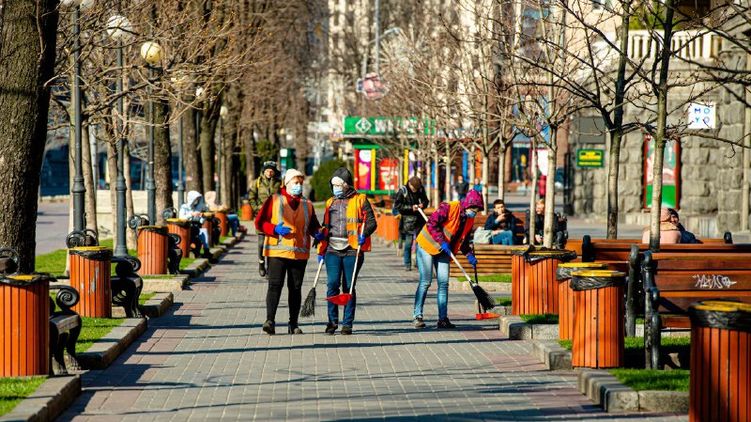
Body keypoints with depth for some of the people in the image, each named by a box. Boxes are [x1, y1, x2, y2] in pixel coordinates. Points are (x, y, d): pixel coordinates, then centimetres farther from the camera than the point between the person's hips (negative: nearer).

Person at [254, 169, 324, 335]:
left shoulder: (307, 205, 14)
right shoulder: (274, 200, 3)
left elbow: (313, 225, 23)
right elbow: (260, 222, 0)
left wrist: (318, 233, 0)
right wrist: (275, 229, -17)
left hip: (300, 253, 4)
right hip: (277, 251, -4)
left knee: (296, 288, 6)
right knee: (275, 285, -13)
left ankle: (293, 323, 12)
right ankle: (270, 320, -18)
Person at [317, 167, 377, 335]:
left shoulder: (360, 200, 3)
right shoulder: (330, 202, 17)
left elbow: (371, 222, 1)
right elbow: (325, 227, 23)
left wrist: (364, 234, -19)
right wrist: (321, 249, 19)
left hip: (352, 250, -3)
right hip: (332, 250, 3)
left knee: (349, 286, 1)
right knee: (332, 284, -6)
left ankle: (347, 323, 7)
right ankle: (332, 321, 4)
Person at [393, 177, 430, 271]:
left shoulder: (421, 190, 1)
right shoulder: (402, 191, -9)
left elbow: (426, 200, 15)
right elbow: (397, 205, -10)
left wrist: (423, 204, -9)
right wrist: (410, 208, -18)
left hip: (419, 219, 3)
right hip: (408, 220, -3)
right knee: (408, 244, -2)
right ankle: (407, 264, 8)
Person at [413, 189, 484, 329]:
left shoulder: (469, 219, 2)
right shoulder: (448, 208, -22)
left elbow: (464, 239, 14)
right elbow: (431, 224, -25)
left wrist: (469, 255, 0)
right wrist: (442, 242, -28)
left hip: (444, 251, 7)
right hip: (427, 246, -7)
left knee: (444, 283, 0)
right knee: (425, 282, -8)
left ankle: (443, 318, 2)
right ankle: (417, 316, -1)